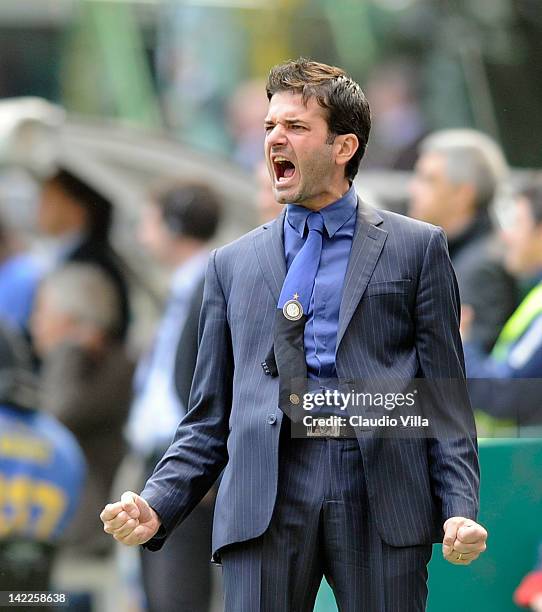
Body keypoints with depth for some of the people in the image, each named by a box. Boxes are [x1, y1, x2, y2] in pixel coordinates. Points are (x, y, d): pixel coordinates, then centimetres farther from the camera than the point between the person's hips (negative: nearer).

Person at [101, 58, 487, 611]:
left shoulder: (416, 248, 12)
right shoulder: (231, 265, 19)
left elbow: (447, 397, 7)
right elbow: (208, 418, 16)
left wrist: (461, 509, -6)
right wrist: (156, 506, 0)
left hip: (381, 501, -2)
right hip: (264, 501, 2)